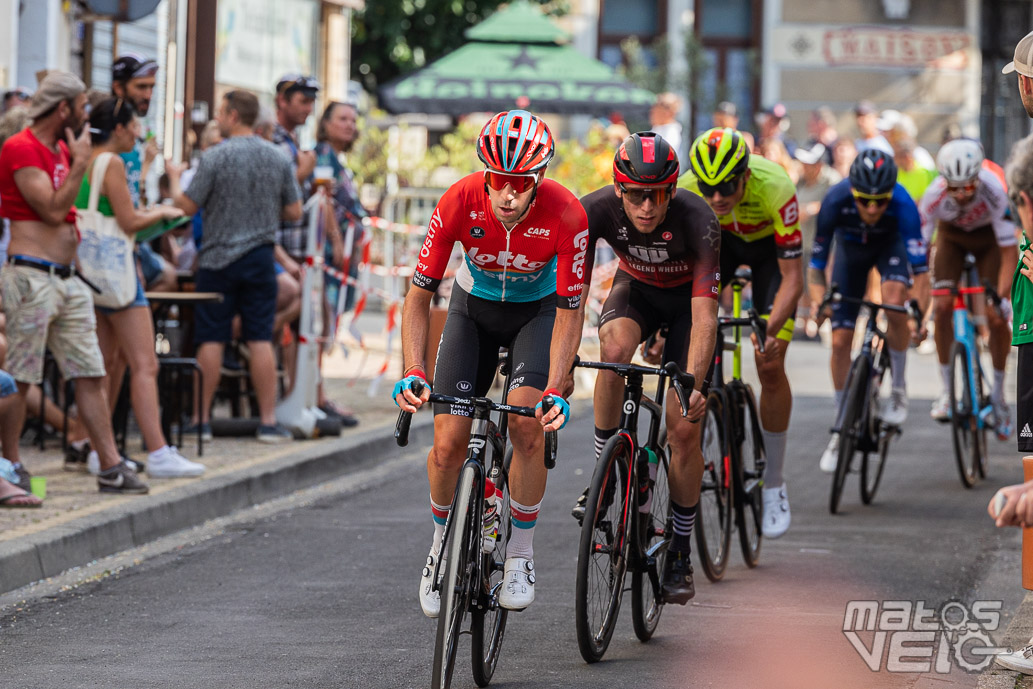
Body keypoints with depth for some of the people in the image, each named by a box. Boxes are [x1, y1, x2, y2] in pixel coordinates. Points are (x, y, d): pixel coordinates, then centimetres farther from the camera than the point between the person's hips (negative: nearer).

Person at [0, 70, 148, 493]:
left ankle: (111, 467, 3)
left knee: (90, 374, 4)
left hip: (68, 279, 9)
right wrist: (80, 164, -10)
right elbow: (52, 209, -17)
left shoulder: (62, 149, 18)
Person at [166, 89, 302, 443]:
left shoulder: (215, 158, -10)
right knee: (260, 339, 3)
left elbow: (187, 206, -6)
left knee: (211, 340, 3)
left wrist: (175, 178, 12)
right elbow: (294, 211, 6)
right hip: (260, 257, 3)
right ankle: (268, 422, 1)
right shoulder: (278, 158, 3)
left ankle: (202, 419, 6)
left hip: (219, 257, -3)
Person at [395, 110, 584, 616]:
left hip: (539, 310, -1)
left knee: (527, 420, -25)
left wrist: (556, 391, -36)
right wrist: (412, 372, -34)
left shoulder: (565, 215, -32)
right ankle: (443, 544, 19)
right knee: (448, 443, -9)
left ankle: (521, 553, -8)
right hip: (474, 308, 1)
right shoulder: (459, 203, -29)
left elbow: (569, 312, -25)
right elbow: (419, 294, -21)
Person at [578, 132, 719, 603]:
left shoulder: (697, 220, -36)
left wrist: (694, 383, -49)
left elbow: (704, 316, -39)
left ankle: (680, 554, 8)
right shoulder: (596, 210, -30)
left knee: (684, 429, -8)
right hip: (636, 288, 2)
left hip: (687, 299, -2)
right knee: (616, 346, -34)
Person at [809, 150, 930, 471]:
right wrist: (819, 301, -45)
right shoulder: (836, 201, -36)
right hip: (851, 248, 2)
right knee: (840, 340, -4)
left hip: (891, 243, -2)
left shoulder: (902, 204, -39)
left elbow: (920, 267, -41)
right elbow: (816, 263, -28)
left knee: (894, 300, -33)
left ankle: (898, 389, -11)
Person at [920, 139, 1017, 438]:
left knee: (996, 316, -13)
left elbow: (1009, 253, -35)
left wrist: (1002, 297, -42)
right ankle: (947, 390, -3)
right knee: (942, 306, -17)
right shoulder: (934, 196, -35)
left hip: (988, 235, -1)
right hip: (952, 235, 1)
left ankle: (998, 395, 4)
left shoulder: (994, 191, -40)